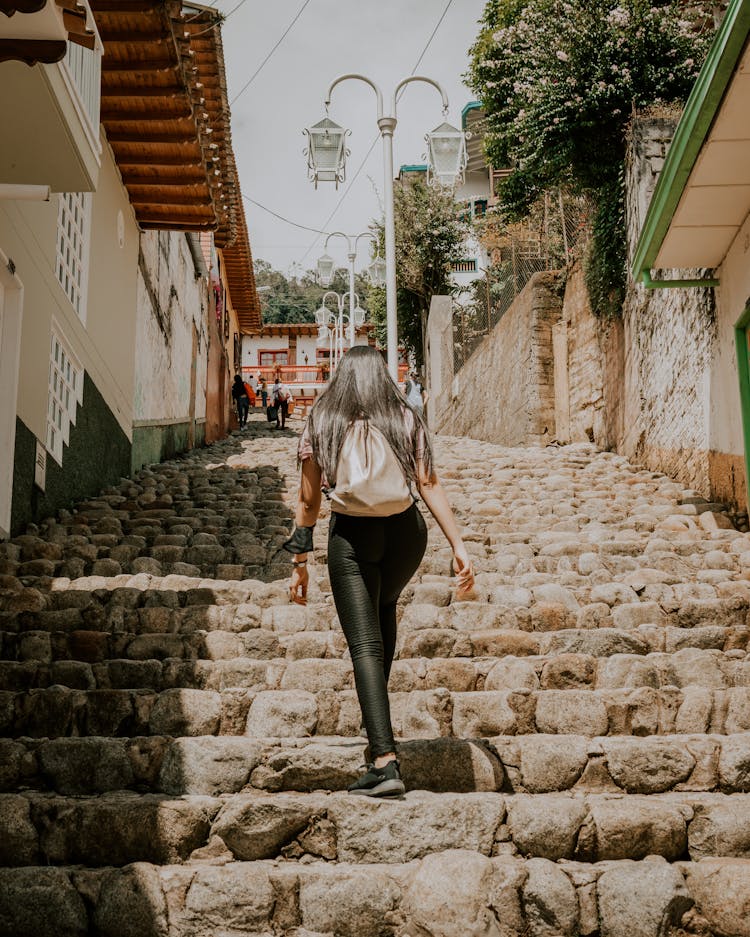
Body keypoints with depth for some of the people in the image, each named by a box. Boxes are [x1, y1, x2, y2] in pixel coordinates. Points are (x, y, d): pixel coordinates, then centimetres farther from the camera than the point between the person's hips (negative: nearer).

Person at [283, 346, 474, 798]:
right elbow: (430, 485, -3)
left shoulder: (321, 424, 5)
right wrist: (459, 545, -4)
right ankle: (376, 720, 34)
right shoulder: (408, 419, 6)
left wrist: (300, 562, 9)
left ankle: (385, 761, -15)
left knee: (366, 646, -4)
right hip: (405, 530, 3)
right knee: (384, 609, 31)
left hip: (351, 535, -2)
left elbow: (308, 499, 3)